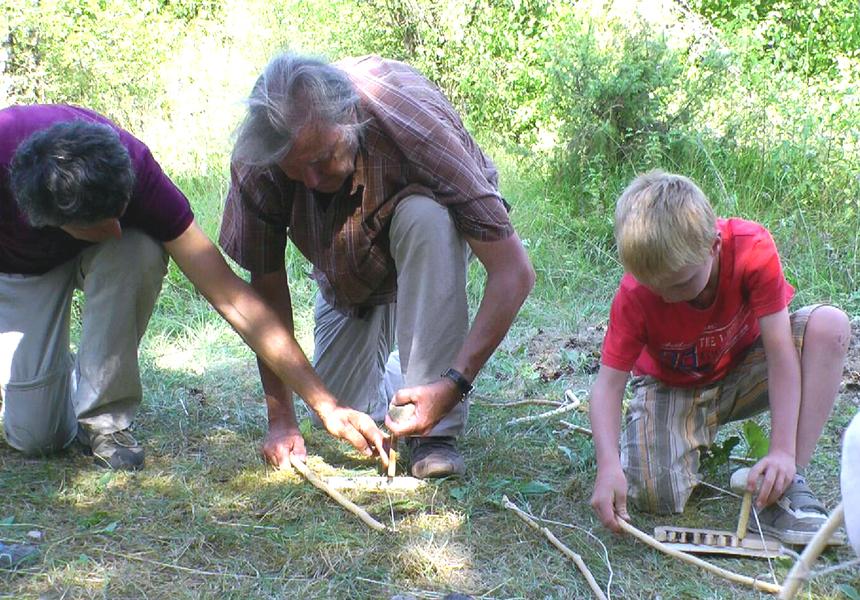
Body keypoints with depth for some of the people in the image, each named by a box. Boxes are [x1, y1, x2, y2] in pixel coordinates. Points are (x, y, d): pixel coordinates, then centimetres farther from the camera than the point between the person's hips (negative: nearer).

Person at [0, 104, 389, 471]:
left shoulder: (133, 169, -35)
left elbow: (231, 296, -34)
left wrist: (326, 405, -35)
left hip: (92, 257, 1)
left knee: (138, 252, -37)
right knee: (36, 436, -14)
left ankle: (103, 417, -17)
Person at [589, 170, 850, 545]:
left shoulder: (753, 248, -29)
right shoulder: (634, 295, -27)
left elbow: (781, 353, -27)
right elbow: (609, 382, -23)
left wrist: (783, 451, -32)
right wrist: (608, 464, -40)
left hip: (741, 370, 1)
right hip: (672, 386, -1)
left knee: (829, 326, -28)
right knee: (654, 496, -27)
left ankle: (786, 485, -24)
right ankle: (699, 435, 11)